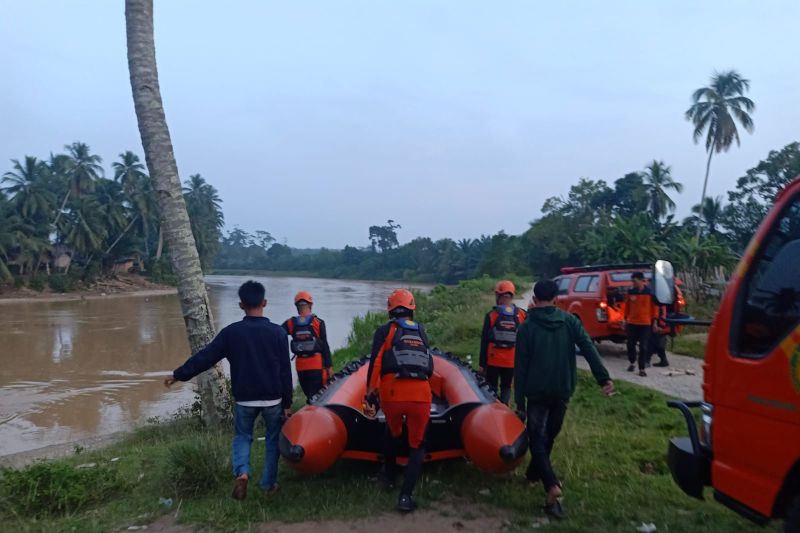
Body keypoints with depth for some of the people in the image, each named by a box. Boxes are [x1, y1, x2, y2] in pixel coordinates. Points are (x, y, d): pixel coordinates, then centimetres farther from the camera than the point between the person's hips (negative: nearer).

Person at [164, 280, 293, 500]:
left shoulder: (231, 332, -7)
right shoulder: (277, 332, -9)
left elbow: (204, 357, -2)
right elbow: (285, 371, -6)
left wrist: (178, 375, 12)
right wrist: (287, 403, 2)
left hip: (244, 399, 1)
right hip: (273, 399, 0)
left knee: (242, 436, 20)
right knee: (273, 439, 19)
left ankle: (242, 472, -5)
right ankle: (269, 483, 21)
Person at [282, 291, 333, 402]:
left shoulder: (290, 323, 0)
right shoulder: (318, 322, -6)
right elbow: (325, 346, -5)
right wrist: (329, 366, 1)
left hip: (300, 365, 3)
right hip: (317, 363, -3)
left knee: (308, 393, 18)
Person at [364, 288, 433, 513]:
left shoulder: (384, 331, 10)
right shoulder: (421, 331, 21)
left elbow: (375, 364, 0)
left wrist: (370, 394, 4)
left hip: (391, 393, -1)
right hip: (421, 394, 1)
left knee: (392, 433, 29)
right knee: (417, 445, 15)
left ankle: (389, 476, 44)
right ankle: (406, 496, 4)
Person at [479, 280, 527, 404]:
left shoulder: (491, 316, -9)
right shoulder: (522, 315, -4)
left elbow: (484, 342, -6)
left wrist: (482, 363, 1)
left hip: (493, 361, -1)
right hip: (512, 361, 2)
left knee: (491, 387, 12)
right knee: (506, 387, 16)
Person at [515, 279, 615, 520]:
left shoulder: (527, 327, -6)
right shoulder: (569, 321, 0)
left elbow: (520, 367, -7)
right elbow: (588, 348, -13)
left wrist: (520, 402, -2)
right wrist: (604, 378, -17)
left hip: (537, 392, -3)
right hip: (562, 391, 3)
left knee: (537, 438, 2)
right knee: (548, 435, 21)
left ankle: (551, 485, -16)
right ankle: (534, 473, 36)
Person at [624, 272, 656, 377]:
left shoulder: (650, 292, -4)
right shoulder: (630, 291, 2)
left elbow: (654, 306, 2)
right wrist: (626, 319, 11)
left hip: (645, 323, -2)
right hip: (632, 322, 2)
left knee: (643, 347, -1)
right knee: (631, 344, 9)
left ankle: (642, 369, 4)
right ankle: (632, 363, 31)